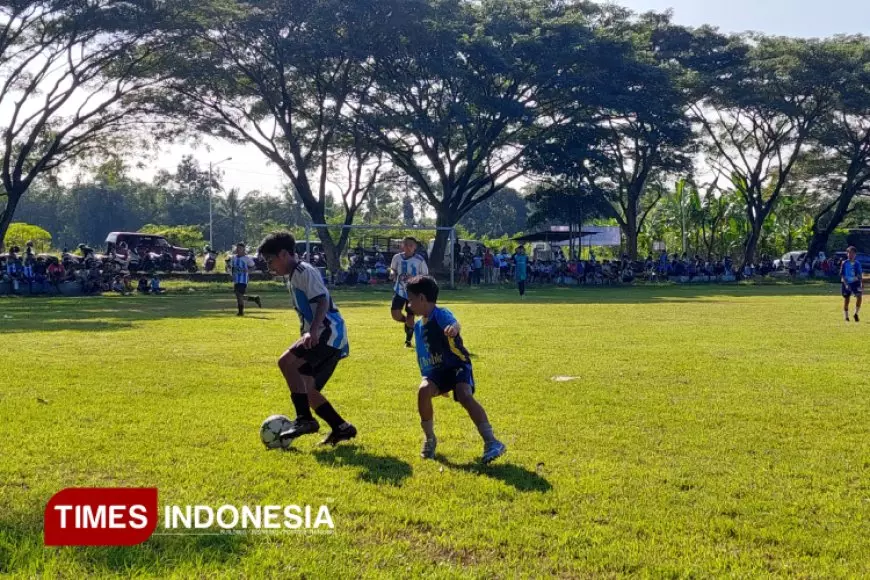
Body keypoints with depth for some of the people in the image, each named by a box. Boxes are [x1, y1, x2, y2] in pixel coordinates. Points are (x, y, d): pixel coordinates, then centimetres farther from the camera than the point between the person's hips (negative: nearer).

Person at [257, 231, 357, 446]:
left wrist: (313, 331, -33)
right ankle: (342, 428, 16)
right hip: (323, 336, 11)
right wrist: (308, 334, 30)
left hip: (330, 332, -11)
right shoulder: (292, 277, 22)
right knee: (307, 390, 9)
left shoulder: (304, 271, -8)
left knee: (286, 361, -24)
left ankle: (304, 419, -21)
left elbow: (323, 301, -21)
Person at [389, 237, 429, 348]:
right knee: (395, 314, -13)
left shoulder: (419, 260, -11)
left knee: (410, 318, 2)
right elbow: (393, 269, 14)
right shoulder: (397, 257, -3)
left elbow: (425, 276, -3)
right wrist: (392, 273, -10)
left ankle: (408, 340, 25)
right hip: (400, 290, 2)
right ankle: (407, 323, 23)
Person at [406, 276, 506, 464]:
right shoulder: (419, 326, 8)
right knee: (423, 390, -24)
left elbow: (454, 324, -43)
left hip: (457, 366, -6)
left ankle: (492, 443, -32)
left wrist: (454, 328, -67)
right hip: (436, 370, 6)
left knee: (464, 395, -33)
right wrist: (427, 378, 16)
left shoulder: (441, 314, -17)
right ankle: (430, 439, -4)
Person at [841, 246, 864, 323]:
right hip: (846, 283, -1)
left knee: (859, 296, -19)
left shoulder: (857, 264, 3)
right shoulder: (844, 263, -3)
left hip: (855, 283, 1)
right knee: (846, 300, 6)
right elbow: (842, 275, -5)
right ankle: (846, 317, 20)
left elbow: (860, 275, 7)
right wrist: (846, 284, -16)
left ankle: (856, 313, -3)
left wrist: (862, 285, 3)